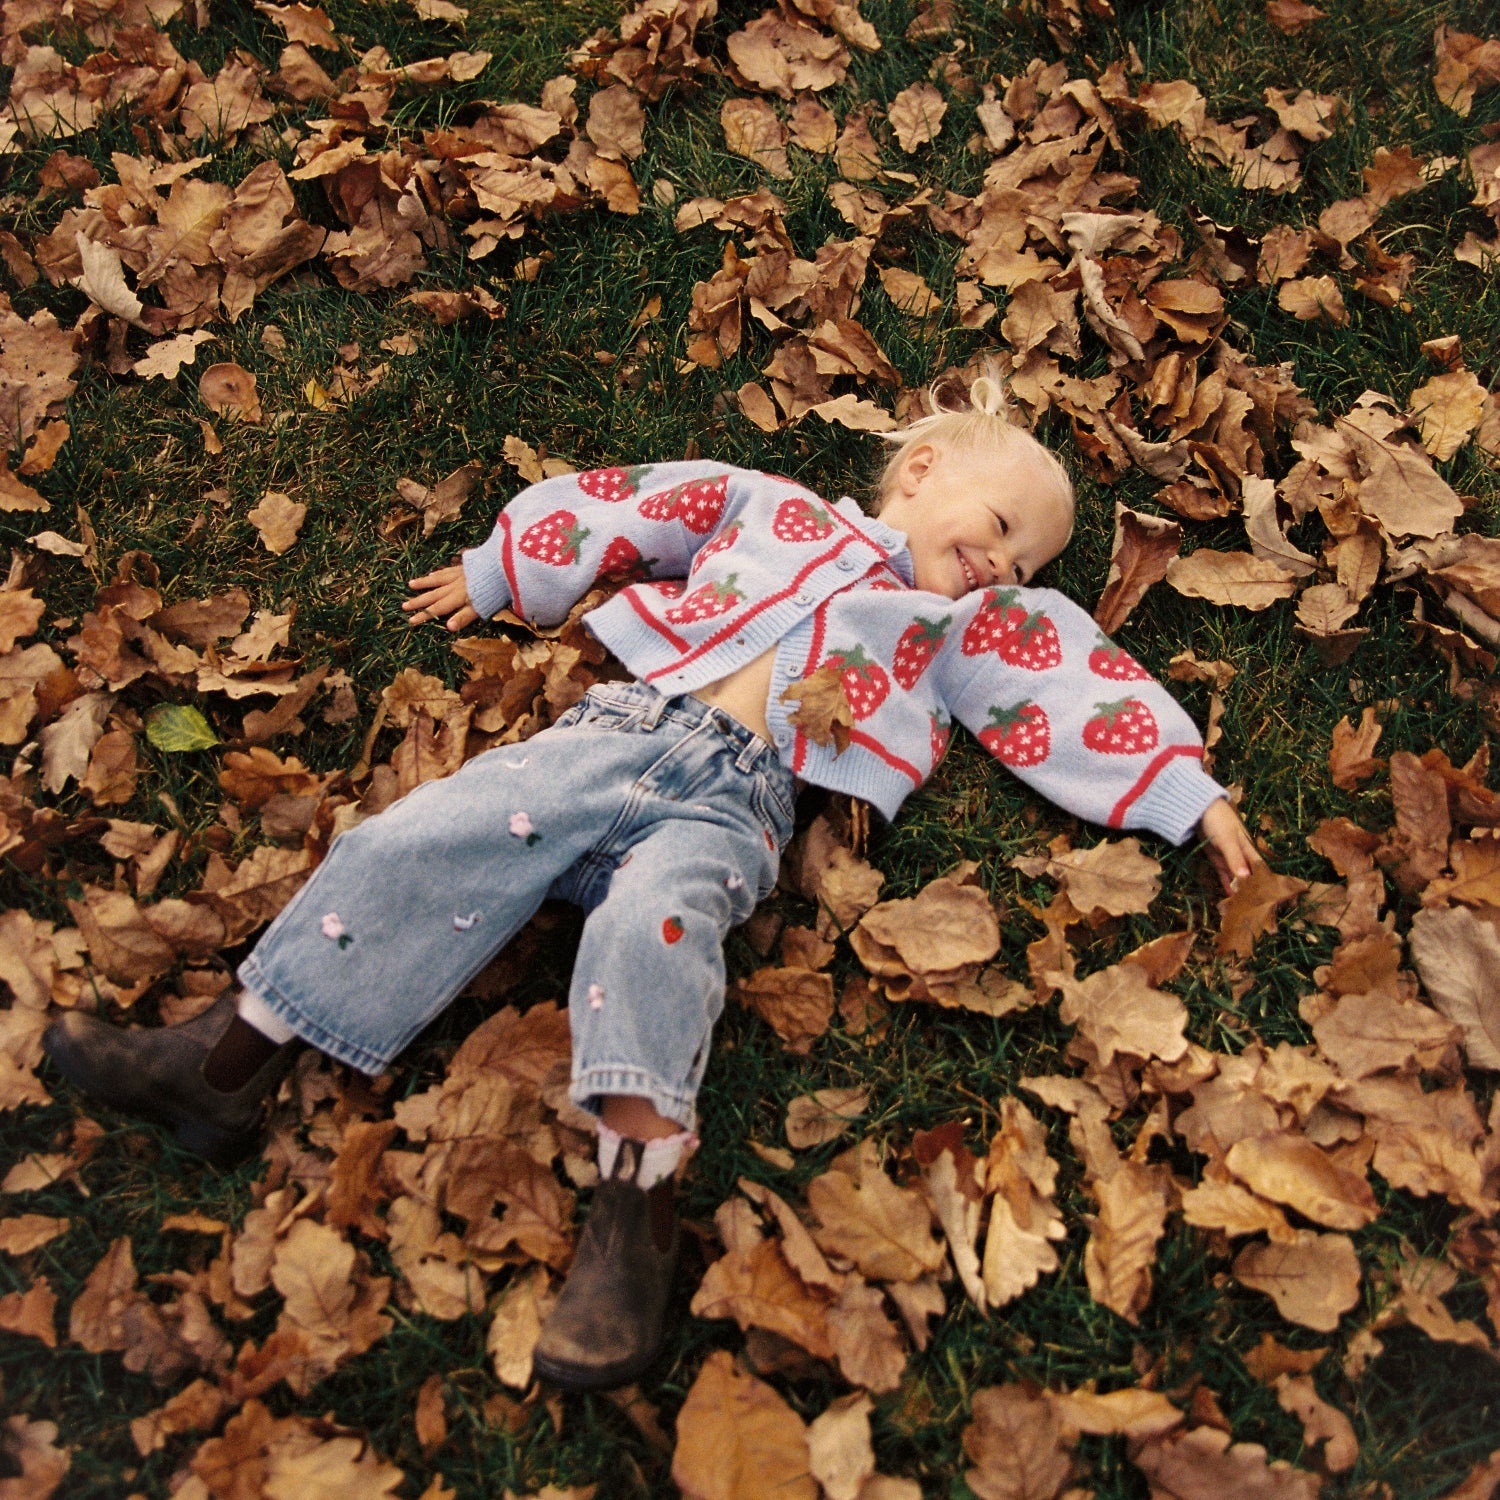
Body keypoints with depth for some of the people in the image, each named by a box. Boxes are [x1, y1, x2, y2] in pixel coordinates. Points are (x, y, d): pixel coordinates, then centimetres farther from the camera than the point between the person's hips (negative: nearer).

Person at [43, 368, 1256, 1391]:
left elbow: (1085, 696, 17)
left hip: (732, 800, -2)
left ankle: (639, 1201, -31)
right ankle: (235, 1059, -10)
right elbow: (624, 508, 26)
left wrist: (1192, 795, 9)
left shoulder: (975, 629, 22)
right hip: (620, 730, 2)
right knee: (425, 841, -14)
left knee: (653, 927, -32)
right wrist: (495, 573, 27)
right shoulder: (770, 506, 23)